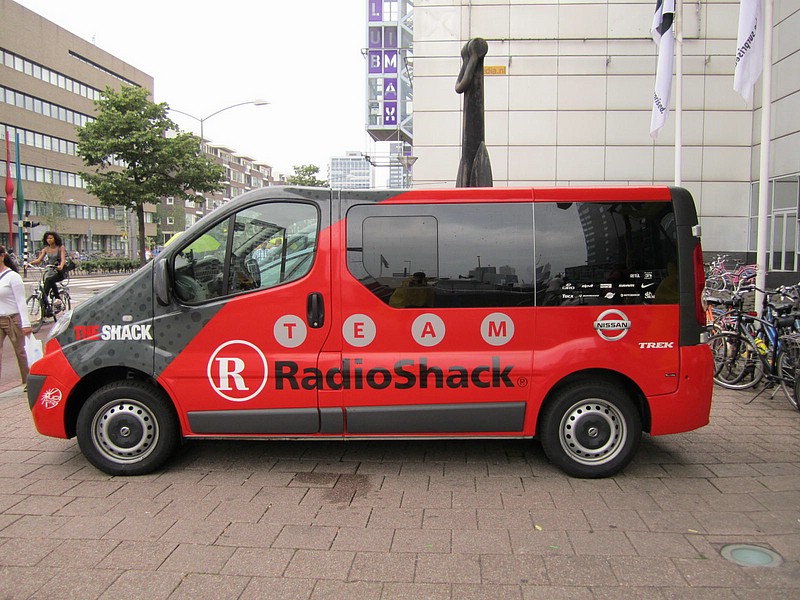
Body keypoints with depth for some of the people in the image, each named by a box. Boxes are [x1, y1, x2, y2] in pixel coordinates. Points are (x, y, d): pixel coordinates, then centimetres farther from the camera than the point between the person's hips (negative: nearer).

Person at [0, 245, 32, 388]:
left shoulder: (12, 276, -8)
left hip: (12, 319, -5)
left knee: (20, 352, 7)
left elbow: (21, 301, -11)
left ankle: (27, 382, 21)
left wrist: (25, 323, -16)